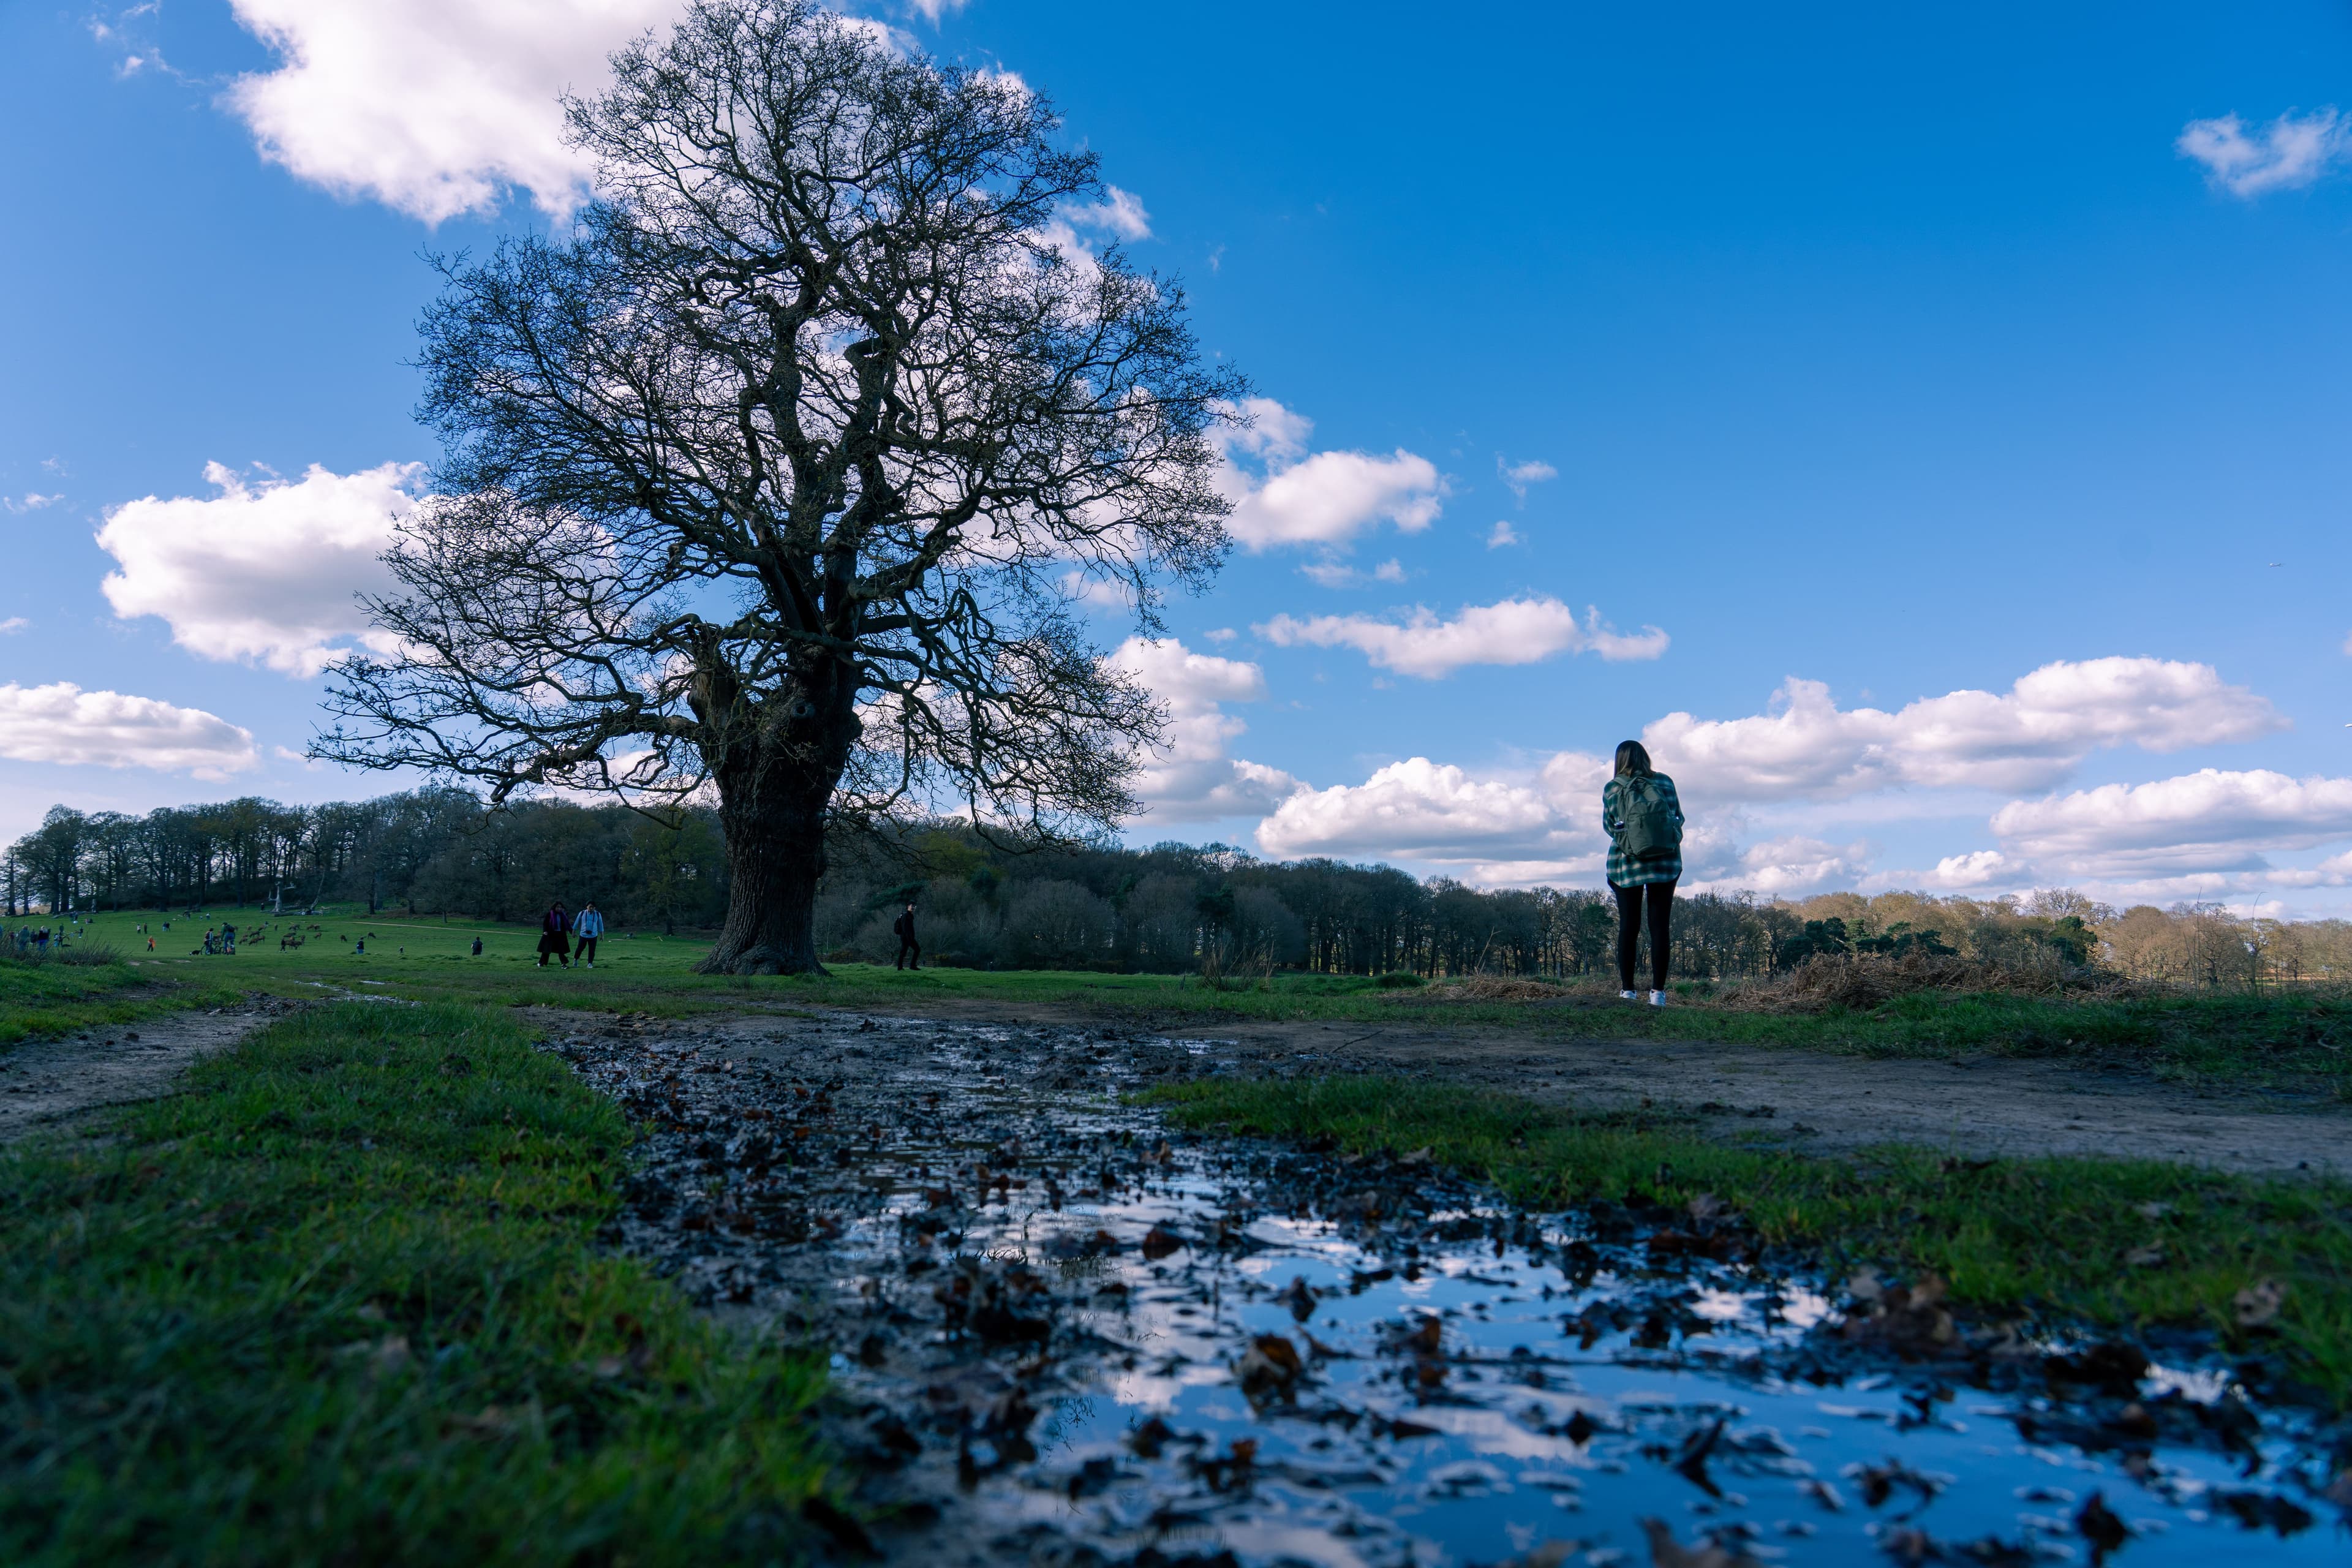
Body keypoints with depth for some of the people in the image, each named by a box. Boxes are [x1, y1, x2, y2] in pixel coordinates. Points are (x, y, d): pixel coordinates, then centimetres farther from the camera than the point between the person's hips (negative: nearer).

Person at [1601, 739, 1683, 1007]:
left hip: (1627, 864, -1)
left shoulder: (1611, 789, -6)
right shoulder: (1665, 782, -1)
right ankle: (1658, 991, 2)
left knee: (1628, 926, 6)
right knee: (1661, 925, 4)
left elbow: (1609, 827, 2)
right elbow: (1679, 817, 8)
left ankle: (1627, 989, 5)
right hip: (1666, 863, 1)